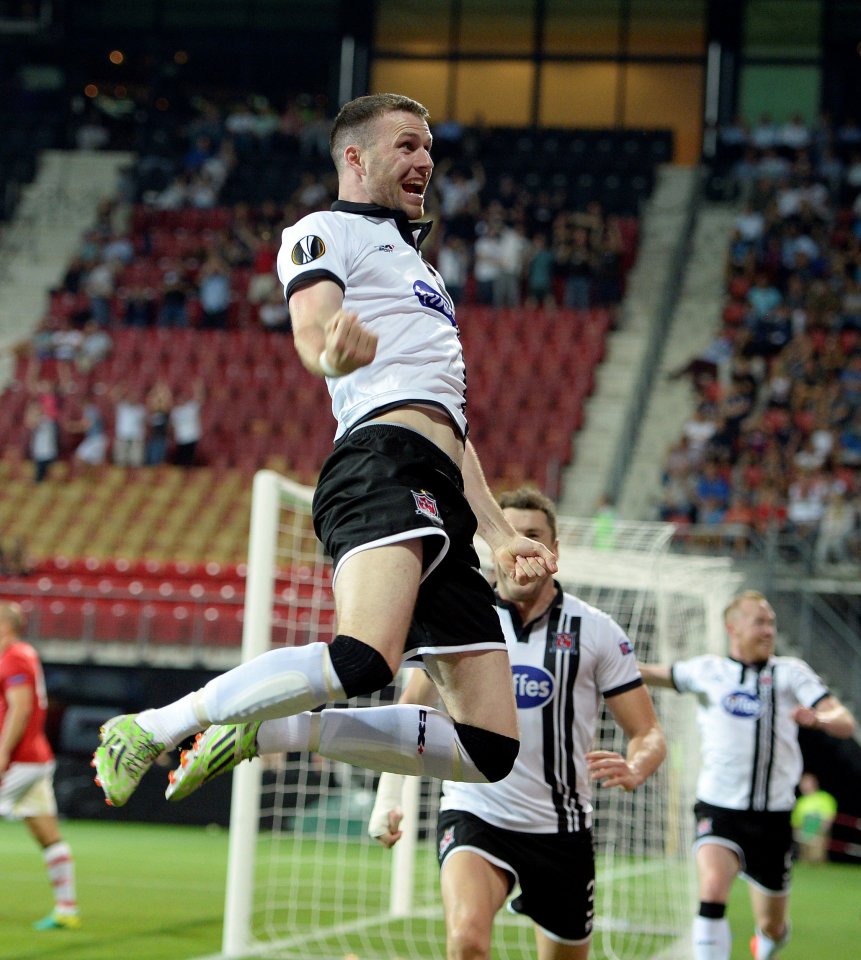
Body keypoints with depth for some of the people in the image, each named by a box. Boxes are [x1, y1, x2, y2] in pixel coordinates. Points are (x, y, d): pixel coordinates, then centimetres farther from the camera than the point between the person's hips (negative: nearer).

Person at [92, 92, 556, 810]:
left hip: (442, 503, 8)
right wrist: (332, 353, -36)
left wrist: (500, 534, 27)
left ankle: (264, 728, 6)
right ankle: (150, 729, -19)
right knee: (363, 662, -34)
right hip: (382, 461, -8)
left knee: (490, 747, -4)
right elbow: (311, 327, -11)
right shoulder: (324, 232, 11)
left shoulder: (415, 267, 37)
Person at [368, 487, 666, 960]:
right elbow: (410, 708, 11)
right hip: (474, 814, -1)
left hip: (561, 829, 2)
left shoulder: (596, 631, -2)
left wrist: (633, 771, -23)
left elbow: (649, 734, 0)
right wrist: (387, 795, -2)